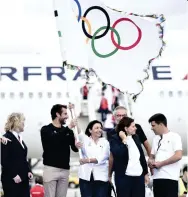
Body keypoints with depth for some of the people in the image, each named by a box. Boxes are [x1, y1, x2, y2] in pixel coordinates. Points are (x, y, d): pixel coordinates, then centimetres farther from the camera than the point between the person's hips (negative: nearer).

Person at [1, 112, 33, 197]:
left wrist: (28, 171, 7)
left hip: (23, 178, 8)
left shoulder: (20, 138, 18)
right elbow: (4, 160, -14)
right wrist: (14, 175, -18)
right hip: (11, 179, -8)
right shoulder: (6, 138, -9)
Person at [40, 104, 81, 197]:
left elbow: (74, 148, 9)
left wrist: (76, 146, -15)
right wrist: (69, 128, -23)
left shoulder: (68, 131, 13)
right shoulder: (46, 129, -1)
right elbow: (53, 139, -22)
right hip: (51, 169, -5)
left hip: (65, 170, 5)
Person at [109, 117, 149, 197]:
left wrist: (146, 173, 18)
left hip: (139, 176, 6)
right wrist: (124, 141, -17)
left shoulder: (135, 137, 12)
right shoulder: (115, 139, -6)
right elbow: (118, 154, -24)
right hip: (124, 177, -6)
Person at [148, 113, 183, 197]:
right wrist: (150, 161, 0)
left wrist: (161, 163, -10)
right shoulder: (156, 139, 19)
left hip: (170, 177, -7)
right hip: (157, 177, 7)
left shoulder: (174, 136, -3)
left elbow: (178, 156, -14)